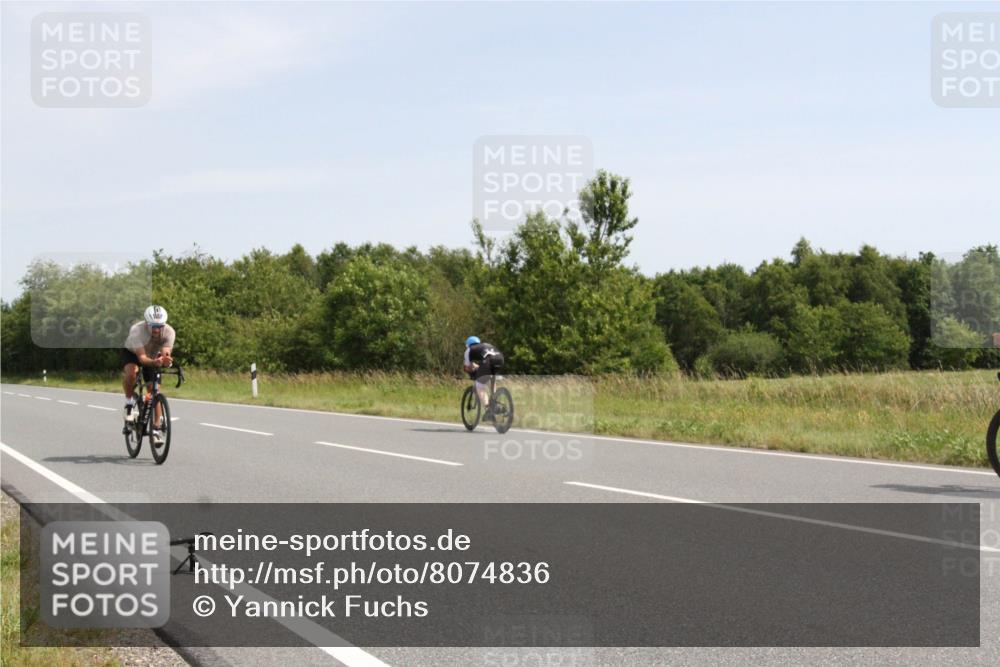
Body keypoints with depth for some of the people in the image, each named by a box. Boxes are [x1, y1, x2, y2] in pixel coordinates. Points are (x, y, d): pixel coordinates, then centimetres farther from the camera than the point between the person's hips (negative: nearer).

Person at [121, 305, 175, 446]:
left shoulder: (169, 332, -29)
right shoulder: (137, 330, -37)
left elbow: (166, 353, -36)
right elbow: (142, 357, -42)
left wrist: (166, 360, -60)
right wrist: (154, 362, -63)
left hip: (153, 356, 2)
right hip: (131, 353, -2)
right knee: (131, 371, -36)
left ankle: (156, 429, 0)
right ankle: (130, 402, -11)